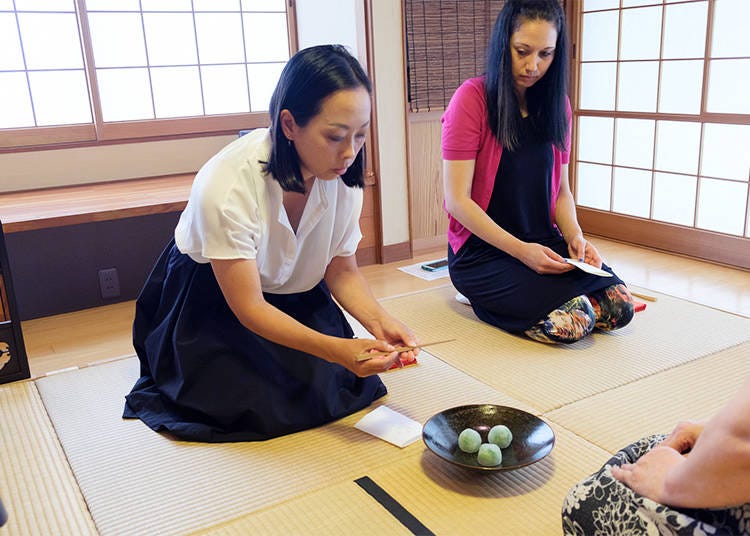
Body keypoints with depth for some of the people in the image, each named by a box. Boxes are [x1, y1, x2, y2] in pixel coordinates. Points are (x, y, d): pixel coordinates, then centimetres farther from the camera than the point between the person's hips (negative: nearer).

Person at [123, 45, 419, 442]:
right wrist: (334, 349, -40)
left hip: (294, 297, 5)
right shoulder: (226, 185, -34)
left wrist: (377, 320, -26)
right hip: (213, 302, -4)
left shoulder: (342, 175, -18)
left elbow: (342, 271, -6)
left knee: (347, 383, -10)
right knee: (264, 408, -16)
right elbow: (248, 307, -28)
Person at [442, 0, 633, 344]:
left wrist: (574, 236, -8)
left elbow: (561, 189, 12)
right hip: (482, 249, -6)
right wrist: (520, 250, -22)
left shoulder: (556, 104, 8)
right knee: (573, 321, -24)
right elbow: (457, 199, -15)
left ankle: (495, 295, 5)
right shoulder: (472, 98, -11)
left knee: (619, 308, -13)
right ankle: (481, 295, 2)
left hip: (544, 242, 6)